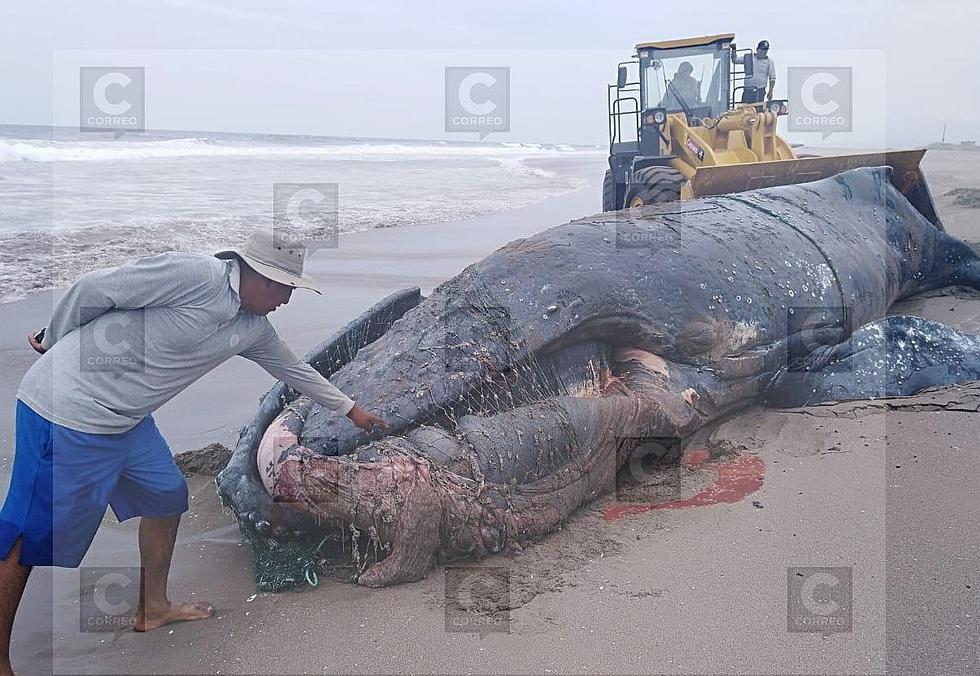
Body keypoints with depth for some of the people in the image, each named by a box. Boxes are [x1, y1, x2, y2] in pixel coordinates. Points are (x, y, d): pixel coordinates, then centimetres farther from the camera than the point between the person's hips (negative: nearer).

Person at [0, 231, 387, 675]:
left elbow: (292, 368, 22)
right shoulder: (194, 274, -22)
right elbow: (93, 290, -16)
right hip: (67, 410, -9)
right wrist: (54, 342, 0)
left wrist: (350, 409, 31)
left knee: (167, 495, 17)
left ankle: (152, 609, 33)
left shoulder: (253, 328, 5)